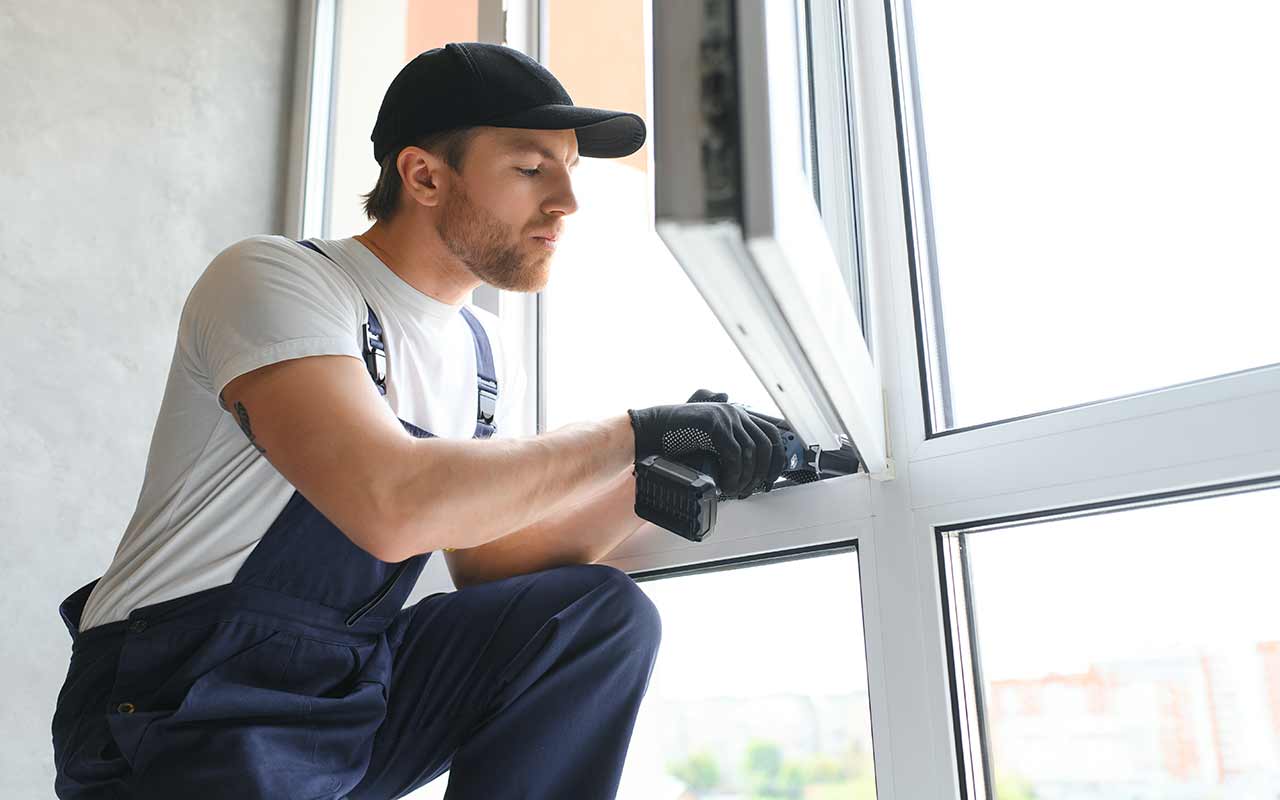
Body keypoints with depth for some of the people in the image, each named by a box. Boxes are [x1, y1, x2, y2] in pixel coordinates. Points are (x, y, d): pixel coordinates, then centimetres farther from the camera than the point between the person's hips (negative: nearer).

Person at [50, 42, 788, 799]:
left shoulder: (487, 359, 9)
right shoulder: (278, 278, -13)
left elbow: (489, 570, 7)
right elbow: (391, 506, -29)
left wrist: (658, 480, -5)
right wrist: (638, 433, -21)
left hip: (360, 692, 7)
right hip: (185, 703, -7)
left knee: (607, 614, -9)